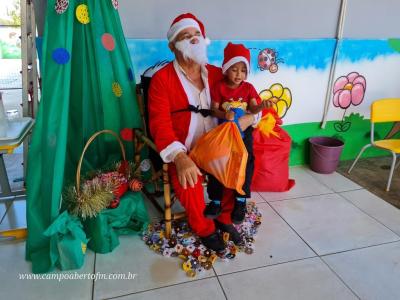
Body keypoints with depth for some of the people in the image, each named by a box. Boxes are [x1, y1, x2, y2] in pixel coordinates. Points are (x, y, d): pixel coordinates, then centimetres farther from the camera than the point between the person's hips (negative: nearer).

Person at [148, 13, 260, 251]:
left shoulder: (217, 74, 7)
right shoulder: (162, 79, -7)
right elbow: (160, 124, -17)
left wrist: (249, 117, -14)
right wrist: (180, 157, -33)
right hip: (184, 150, -4)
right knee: (188, 180, -28)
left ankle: (224, 217, 11)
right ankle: (205, 229, 2)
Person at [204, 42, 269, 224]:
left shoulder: (248, 88, 1)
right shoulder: (218, 87, -4)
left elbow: (253, 109, -8)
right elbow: (214, 110, -8)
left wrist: (262, 106, -31)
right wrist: (225, 115, -28)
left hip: (244, 130, 1)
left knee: (245, 163, -9)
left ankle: (241, 201, 7)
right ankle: (216, 201, 7)